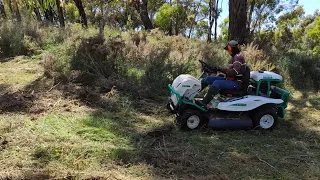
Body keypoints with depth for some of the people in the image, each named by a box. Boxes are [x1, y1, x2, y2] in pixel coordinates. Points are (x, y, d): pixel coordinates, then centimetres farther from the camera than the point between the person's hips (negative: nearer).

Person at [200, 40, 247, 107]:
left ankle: (204, 103, -35)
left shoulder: (238, 57, -14)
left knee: (216, 83, -33)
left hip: (236, 82, -10)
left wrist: (221, 69, -20)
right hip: (229, 79, 10)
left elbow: (234, 72, -26)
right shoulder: (234, 57, 17)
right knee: (208, 79, 1)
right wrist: (220, 69, 4)